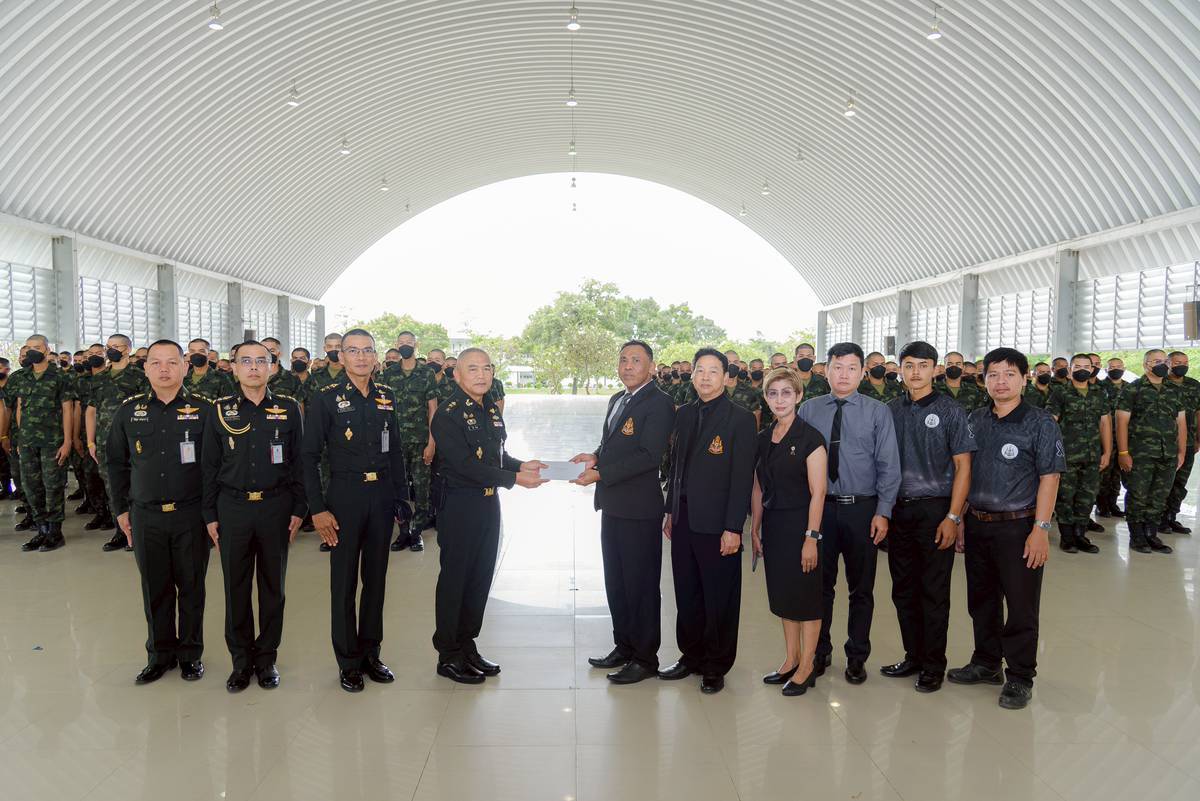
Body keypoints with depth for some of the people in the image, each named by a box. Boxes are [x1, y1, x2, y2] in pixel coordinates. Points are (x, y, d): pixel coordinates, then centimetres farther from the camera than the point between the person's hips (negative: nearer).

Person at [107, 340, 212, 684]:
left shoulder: (203, 409, -3)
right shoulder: (129, 410, 5)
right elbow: (116, 462, 12)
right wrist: (121, 508, 10)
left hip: (190, 516, -2)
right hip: (145, 517, 2)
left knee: (191, 587, 8)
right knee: (155, 589, 11)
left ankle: (190, 653, 23)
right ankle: (160, 654, 26)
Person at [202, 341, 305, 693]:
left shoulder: (289, 408, 1)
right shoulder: (221, 410, 3)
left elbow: (299, 462, 3)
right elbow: (209, 466, 5)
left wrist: (298, 509, 0)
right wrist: (210, 514, 2)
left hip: (276, 508, 0)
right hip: (233, 508, 1)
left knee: (272, 585, 8)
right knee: (236, 587, 7)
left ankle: (266, 658, 22)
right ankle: (241, 660, 21)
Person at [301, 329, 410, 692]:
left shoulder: (386, 397, 8)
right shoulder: (325, 399, -5)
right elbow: (309, 456, -6)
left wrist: (402, 496, 9)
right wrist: (317, 509, -11)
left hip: (381, 496, 4)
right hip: (345, 495, -4)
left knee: (376, 577, 12)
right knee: (344, 582, 4)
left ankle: (370, 653, 26)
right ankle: (348, 662, 18)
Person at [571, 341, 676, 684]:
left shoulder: (658, 403, -14)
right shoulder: (617, 400, 15)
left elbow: (649, 456, -22)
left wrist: (600, 473, -22)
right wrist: (595, 457, -1)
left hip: (639, 509, -9)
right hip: (612, 506, 9)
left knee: (641, 585, 3)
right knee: (615, 582, 18)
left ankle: (645, 658, 16)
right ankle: (623, 646, 33)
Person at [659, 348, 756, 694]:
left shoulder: (740, 419, -9)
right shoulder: (685, 414, 10)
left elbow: (742, 477, -12)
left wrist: (733, 528, -14)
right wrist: (671, 511, 12)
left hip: (717, 523, -5)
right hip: (684, 520, 6)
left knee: (719, 599, 6)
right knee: (686, 595, 13)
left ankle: (716, 667, 21)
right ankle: (691, 656, 30)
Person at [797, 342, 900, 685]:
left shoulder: (878, 412, 0)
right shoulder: (808, 410, 3)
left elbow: (889, 466, -3)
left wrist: (883, 512, -10)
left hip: (863, 509, -1)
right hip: (819, 507, 1)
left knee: (862, 588, 10)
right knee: (819, 583, 11)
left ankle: (857, 656, 26)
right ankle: (820, 651, 28)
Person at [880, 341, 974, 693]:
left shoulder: (949, 410, -3)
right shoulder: (891, 411, 7)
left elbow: (963, 466, -5)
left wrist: (952, 517, -12)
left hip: (935, 511, -4)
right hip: (898, 510, 4)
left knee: (933, 593, 3)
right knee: (903, 590, 12)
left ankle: (934, 666, 17)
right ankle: (913, 657, 27)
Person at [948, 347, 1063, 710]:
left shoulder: (1039, 423, -6)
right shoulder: (974, 421, 8)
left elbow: (1049, 478, -9)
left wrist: (1040, 529, -15)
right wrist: (959, 518, 9)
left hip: (1018, 527, -5)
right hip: (977, 525, 5)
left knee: (1021, 606, 5)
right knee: (981, 600, 16)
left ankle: (1020, 677, 20)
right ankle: (986, 664, 33)